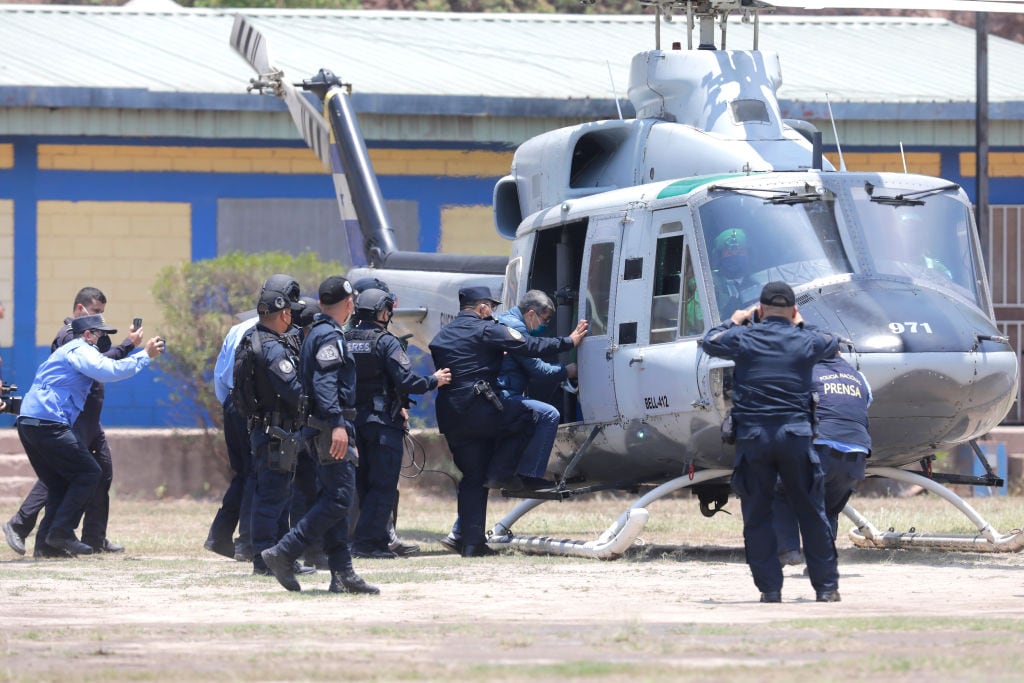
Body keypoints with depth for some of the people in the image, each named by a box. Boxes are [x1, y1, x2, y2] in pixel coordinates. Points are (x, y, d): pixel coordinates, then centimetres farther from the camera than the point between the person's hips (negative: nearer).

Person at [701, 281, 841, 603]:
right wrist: (800, 325, 44)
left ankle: (770, 588, 4)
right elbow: (831, 343, 29)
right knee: (812, 513, 8)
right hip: (794, 435, 1)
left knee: (757, 517, 7)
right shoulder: (805, 341, 5)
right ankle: (826, 586, 10)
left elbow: (709, 342, 22)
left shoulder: (743, 338, 1)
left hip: (752, 436, -1)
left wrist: (735, 321, 37)